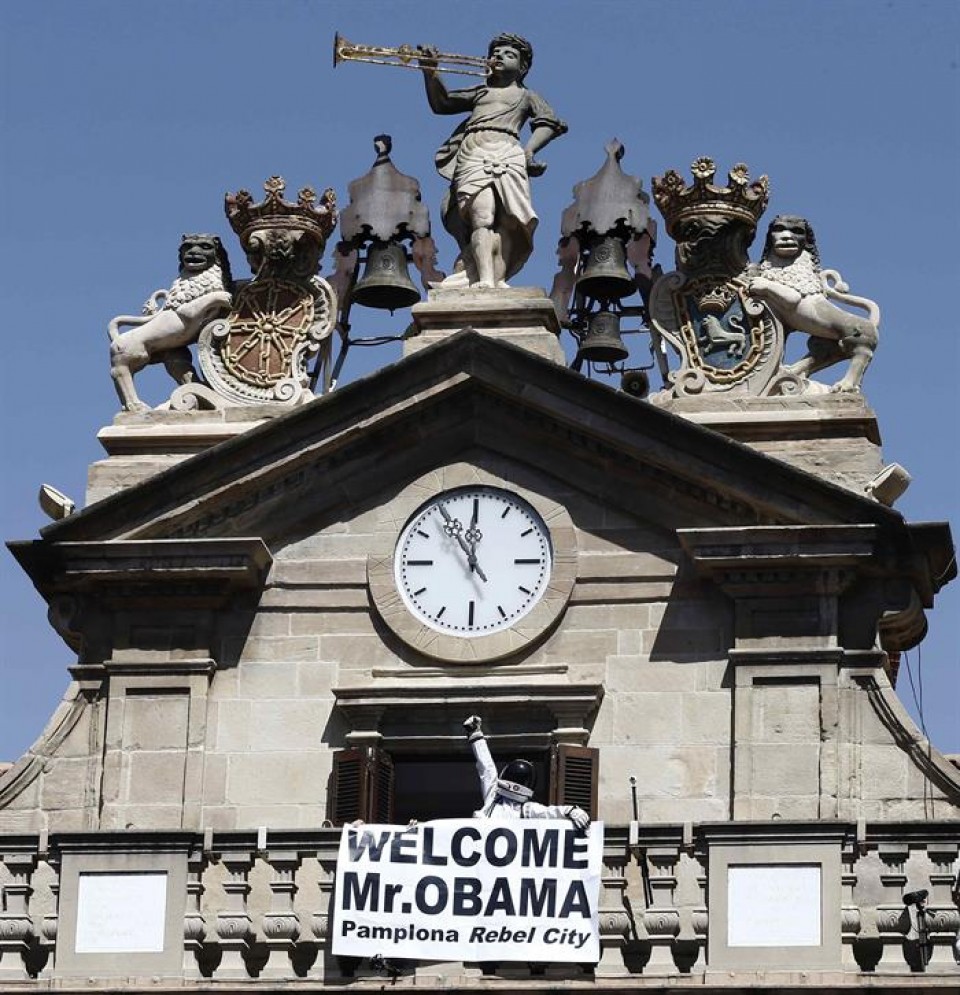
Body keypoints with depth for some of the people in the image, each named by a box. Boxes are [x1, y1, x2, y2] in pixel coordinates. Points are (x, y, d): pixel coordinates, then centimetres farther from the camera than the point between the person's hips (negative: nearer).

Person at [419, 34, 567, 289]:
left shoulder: (526, 96, 28)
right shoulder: (479, 92, 34)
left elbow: (549, 123, 13)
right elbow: (440, 103, 25)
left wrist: (529, 150, -6)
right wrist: (430, 73, 7)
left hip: (507, 153, 0)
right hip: (472, 156, 0)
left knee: (507, 222, -20)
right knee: (482, 216, -23)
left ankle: (498, 279, -32)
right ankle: (485, 281, -40)